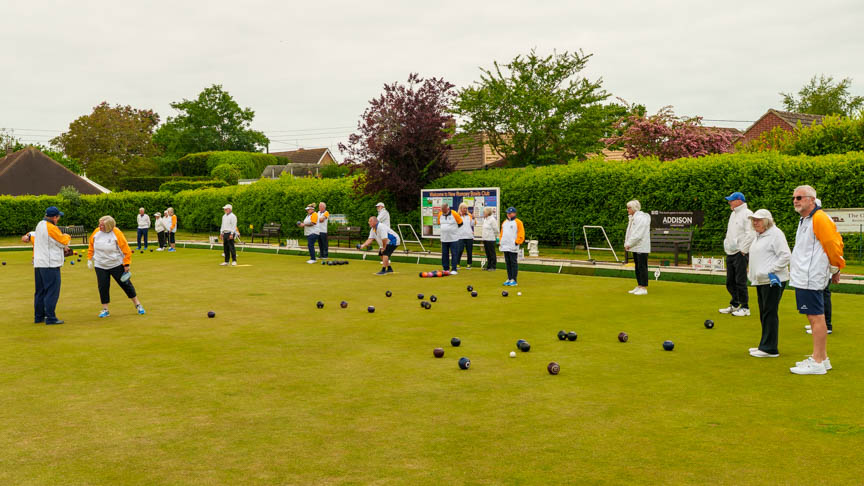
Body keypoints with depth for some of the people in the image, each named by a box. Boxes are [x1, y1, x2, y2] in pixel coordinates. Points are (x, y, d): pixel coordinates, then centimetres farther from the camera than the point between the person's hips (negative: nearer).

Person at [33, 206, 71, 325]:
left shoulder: (40, 225, 12)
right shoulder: (51, 228, -15)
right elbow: (64, 242, -8)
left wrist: (62, 245, 18)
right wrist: (67, 236, 15)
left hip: (38, 264, 9)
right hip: (50, 265, -9)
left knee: (40, 291, 15)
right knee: (52, 291, -6)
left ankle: (38, 317, 21)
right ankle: (50, 318, -7)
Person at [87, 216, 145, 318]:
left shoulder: (117, 234, -16)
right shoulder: (96, 232, -4)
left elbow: (126, 250, -12)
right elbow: (91, 246, 11)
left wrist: (126, 264, -12)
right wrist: (90, 259, 9)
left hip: (116, 264, -3)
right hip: (100, 266, 3)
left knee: (125, 284, 2)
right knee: (103, 287, -1)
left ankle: (137, 304, 15)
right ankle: (105, 310, 11)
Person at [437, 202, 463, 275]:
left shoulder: (454, 214, -10)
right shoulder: (440, 214, 3)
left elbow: (460, 223, 0)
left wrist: (453, 228, 8)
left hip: (453, 239, -4)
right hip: (444, 239, 4)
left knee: (454, 254, -4)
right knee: (444, 254, 7)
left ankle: (454, 270, -2)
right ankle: (446, 269, 16)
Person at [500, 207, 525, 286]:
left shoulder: (518, 222, -3)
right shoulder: (504, 222, 18)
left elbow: (521, 234, -8)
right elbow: (502, 233, 24)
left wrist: (516, 242, -15)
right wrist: (501, 242, 14)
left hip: (513, 247, -7)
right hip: (505, 247, 7)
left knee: (514, 263, -6)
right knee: (507, 263, 10)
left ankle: (513, 280, -5)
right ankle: (509, 279, 15)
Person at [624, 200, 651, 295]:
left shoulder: (641, 218, -16)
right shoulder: (632, 218, 15)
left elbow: (637, 234, -21)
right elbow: (630, 232, 17)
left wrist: (629, 244, -17)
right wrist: (627, 244, 5)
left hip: (641, 247, -10)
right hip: (635, 247, 10)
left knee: (642, 267, -6)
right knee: (637, 267, 13)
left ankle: (644, 288, -2)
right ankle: (639, 286, 21)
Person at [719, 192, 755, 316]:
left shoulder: (747, 214, -10)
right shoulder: (733, 214, 18)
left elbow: (750, 234, -17)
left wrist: (743, 250, -16)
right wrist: (727, 247, 15)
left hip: (740, 253, -9)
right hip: (730, 253, 9)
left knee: (740, 281, -6)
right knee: (730, 281, 12)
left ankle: (745, 307, 2)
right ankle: (734, 305, 24)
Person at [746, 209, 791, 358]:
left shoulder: (775, 234, -11)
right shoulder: (759, 236, 18)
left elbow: (786, 256, -17)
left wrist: (770, 271, -19)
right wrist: (752, 271, 18)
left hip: (772, 281, -10)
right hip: (761, 281, 10)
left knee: (770, 313, -8)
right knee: (764, 314, 14)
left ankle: (769, 349, -4)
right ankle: (765, 346, 22)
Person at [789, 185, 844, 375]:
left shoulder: (819, 219, -15)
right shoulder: (803, 220, 16)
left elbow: (834, 244, -16)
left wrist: (835, 269, -6)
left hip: (811, 279, -10)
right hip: (803, 278, 10)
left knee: (816, 318, -6)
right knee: (814, 318, 15)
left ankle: (818, 363, -2)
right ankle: (822, 358, 24)